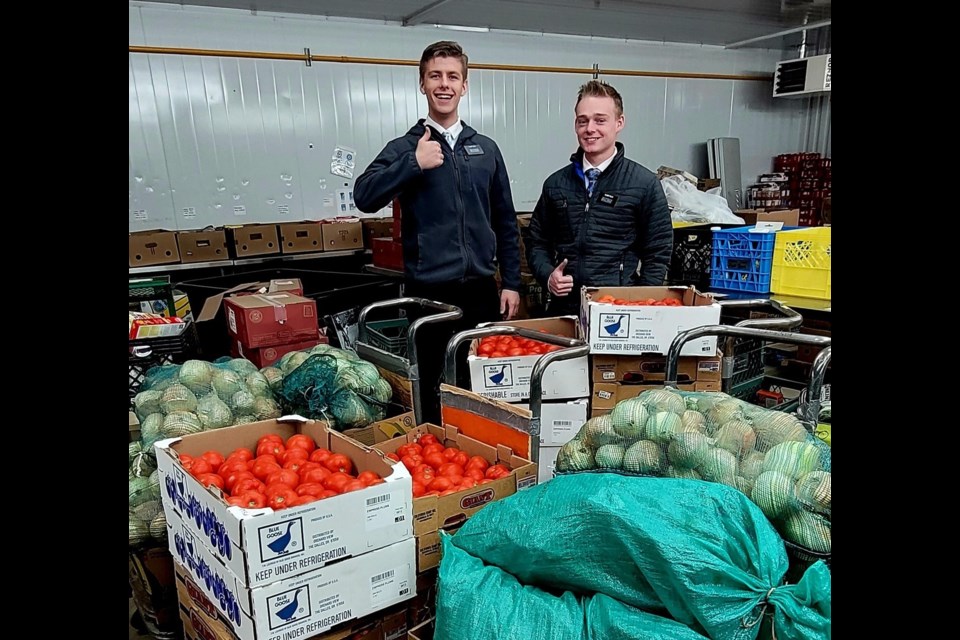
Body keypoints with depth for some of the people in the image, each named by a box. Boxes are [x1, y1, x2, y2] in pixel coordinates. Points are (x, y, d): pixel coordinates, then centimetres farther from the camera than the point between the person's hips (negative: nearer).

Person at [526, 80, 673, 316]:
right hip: (563, 309, 3)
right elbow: (537, 242, 15)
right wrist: (547, 275, -3)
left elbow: (658, 254, 0)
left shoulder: (644, 183, 0)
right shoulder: (556, 184, 9)